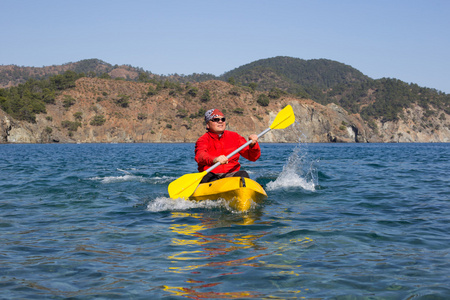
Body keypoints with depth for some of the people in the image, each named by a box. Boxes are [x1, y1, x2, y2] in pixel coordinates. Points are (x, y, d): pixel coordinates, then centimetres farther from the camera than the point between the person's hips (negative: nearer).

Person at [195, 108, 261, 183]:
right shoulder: (203, 140, 0)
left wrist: (253, 145, -14)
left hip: (232, 174, 3)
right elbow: (200, 156, -25)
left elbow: (253, 157, 10)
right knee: (209, 177, -35)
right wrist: (214, 160, -48)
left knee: (243, 174, -28)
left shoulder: (234, 137, 13)